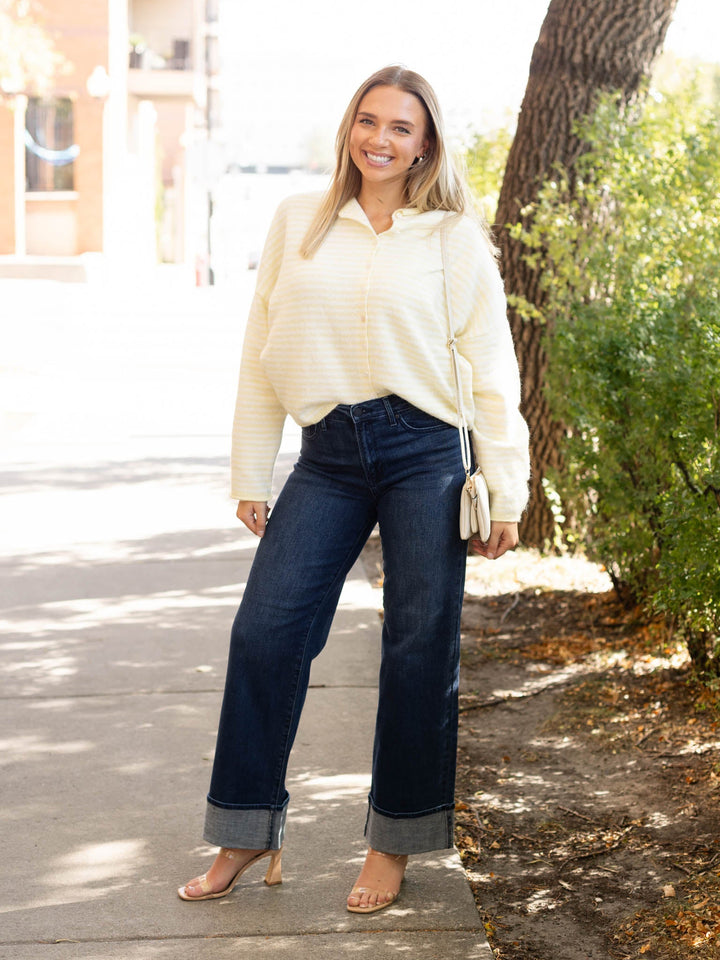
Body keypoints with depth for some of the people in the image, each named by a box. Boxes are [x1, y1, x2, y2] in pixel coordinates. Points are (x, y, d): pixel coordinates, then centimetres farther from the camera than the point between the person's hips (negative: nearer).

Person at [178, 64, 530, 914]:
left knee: (420, 647, 2)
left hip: (424, 455, -2)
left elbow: (491, 370, 4)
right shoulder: (297, 222, 9)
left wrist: (505, 493, 0)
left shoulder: (455, 237, 4)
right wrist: (250, 476, 10)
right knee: (265, 630, -4)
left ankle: (393, 844, 17)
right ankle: (249, 835, 11)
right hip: (328, 457, 2)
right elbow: (261, 354, 12)